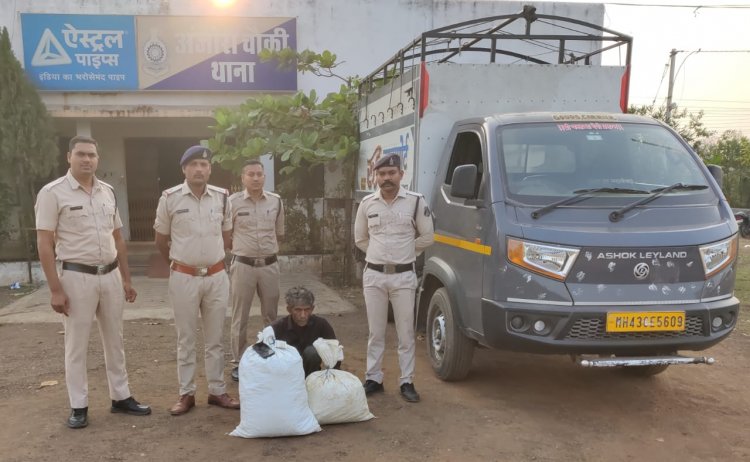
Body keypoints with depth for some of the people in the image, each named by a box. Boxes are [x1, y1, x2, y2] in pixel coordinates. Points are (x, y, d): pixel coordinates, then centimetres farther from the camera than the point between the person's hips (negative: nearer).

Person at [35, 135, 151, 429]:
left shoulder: (108, 192, 8)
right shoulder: (53, 192, -8)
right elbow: (44, 244, -10)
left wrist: (126, 279, 12)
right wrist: (55, 289, -14)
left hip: (110, 275, 5)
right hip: (77, 276, -5)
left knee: (114, 340, 13)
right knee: (77, 345, 5)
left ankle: (121, 397, 25)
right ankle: (78, 407, 18)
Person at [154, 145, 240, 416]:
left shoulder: (222, 197, 1)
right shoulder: (170, 198, -6)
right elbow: (161, 240, 7)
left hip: (217, 276, 2)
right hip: (184, 278, -2)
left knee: (215, 338, 11)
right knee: (186, 339, 9)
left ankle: (217, 391, 23)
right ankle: (186, 394, 20)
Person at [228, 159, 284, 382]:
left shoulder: (276, 201, 3)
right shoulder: (232, 202, -6)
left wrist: (268, 248, 12)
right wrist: (241, 248, 6)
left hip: (270, 265, 3)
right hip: (243, 265, -3)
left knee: (271, 316, 13)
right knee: (240, 318, 6)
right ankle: (239, 362, 19)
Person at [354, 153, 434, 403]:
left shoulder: (416, 201, -4)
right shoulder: (367, 204, 2)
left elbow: (427, 237, 4)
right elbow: (360, 239, 15)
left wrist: (404, 253, 7)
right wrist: (381, 254, 11)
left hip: (403, 276, -2)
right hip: (374, 275, 2)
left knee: (406, 333, 6)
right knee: (375, 332, 11)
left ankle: (407, 382, 16)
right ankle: (373, 379, 22)